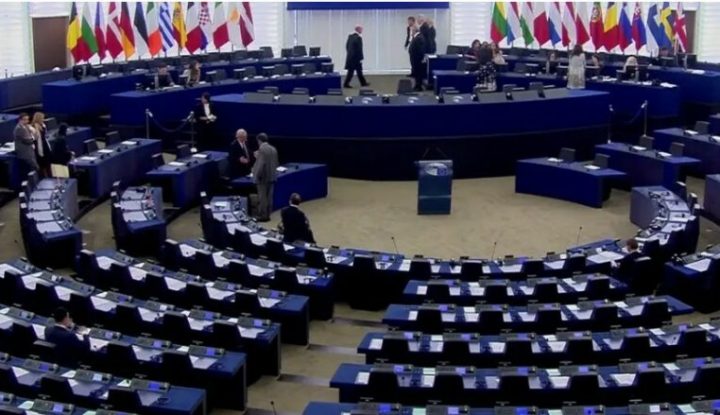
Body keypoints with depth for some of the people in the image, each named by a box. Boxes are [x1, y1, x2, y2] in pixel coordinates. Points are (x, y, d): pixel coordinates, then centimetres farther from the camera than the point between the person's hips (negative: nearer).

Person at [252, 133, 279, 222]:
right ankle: (267, 215, 17)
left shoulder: (261, 149, -16)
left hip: (263, 177, -7)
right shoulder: (273, 149, 7)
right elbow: (276, 163, 11)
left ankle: (262, 216, 2)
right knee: (269, 196, 12)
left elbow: (261, 164, -21)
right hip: (271, 176, 7)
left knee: (262, 197, -1)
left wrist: (257, 175, -13)